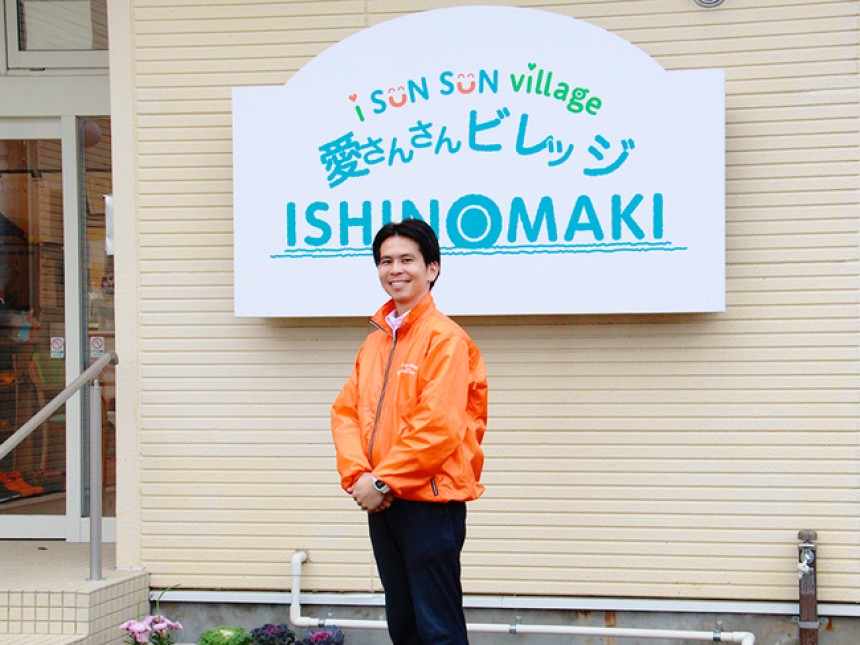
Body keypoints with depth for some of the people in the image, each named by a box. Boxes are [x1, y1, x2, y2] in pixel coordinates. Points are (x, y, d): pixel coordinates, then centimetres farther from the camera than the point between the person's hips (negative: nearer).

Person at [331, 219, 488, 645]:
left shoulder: (445, 338, -11)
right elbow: (345, 411, 9)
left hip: (430, 501, -8)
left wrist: (384, 480, -15)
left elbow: (439, 425, -19)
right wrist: (358, 476, -7)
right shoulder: (375, 342, 14)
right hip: (381, 503, 8)